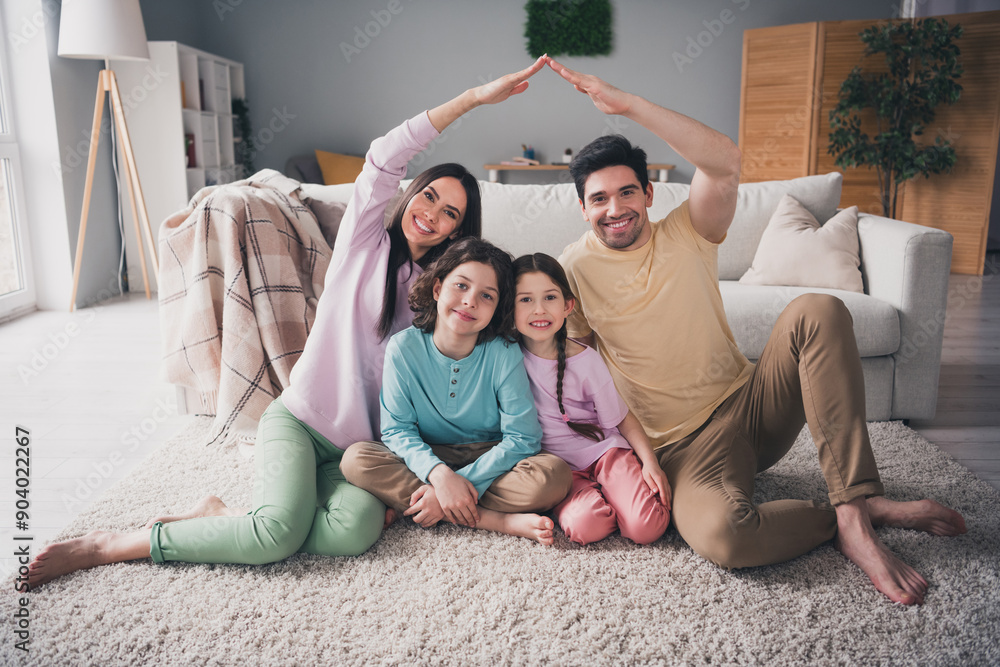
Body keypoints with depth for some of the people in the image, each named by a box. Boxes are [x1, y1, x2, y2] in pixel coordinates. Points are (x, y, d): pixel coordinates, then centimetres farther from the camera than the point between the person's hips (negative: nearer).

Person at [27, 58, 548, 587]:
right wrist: (473, 97, -18)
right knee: (280, 532, -29)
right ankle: (109, 546, -9)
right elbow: (384, 160, -15)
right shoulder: (365, 242, 2)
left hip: (361, 444, 3)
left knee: (357, 531, -30)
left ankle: (219, 519, -10)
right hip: (299, 418, -3)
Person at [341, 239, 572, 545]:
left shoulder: (504, 354, -14)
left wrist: (465, 481, -26)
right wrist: (439, 474, -30)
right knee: (357, 459, -26)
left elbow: (522, 437, -15)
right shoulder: (404, 348, -11)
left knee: (554, 473, -29)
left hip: (490, 462, -2)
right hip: (427, 460, 2)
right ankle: (497, 520, -26)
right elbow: (397, 429, -11)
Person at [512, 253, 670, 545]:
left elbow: (623, 419, 1)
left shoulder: (586, 360, -9)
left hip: (604, 451, 0)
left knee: (646, 527, -22)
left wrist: (650, 462, -11)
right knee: (586, 525, -29)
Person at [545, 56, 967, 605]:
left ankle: (855, 504, -23)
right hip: (690, 446, -2)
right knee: (719, 535, -35)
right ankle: (839, 523, -4)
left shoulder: (686, 235, -1)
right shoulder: (574, 269, -2)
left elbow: (724, 161, -20)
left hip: (753, 401, 3)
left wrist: (626, 103, -24)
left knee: (817, 311, -25)